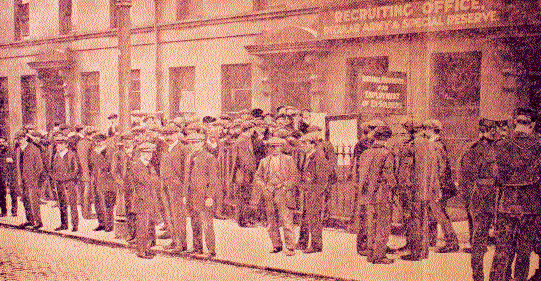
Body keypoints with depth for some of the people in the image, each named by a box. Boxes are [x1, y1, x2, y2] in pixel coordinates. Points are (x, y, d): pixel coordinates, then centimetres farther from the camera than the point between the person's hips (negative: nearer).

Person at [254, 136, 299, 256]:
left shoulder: (288, 160, 5)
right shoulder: (264, 161, 14)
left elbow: (295, 176, 3)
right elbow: (257, 177, 16)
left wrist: (285, 186, -10)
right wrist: (264, 187, -1)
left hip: (284, 194, -4)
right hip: (269, 195, 4)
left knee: (287, 222, -9)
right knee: (272, 223, 7)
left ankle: (290, 248, -3)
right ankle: (277, 246, 19)